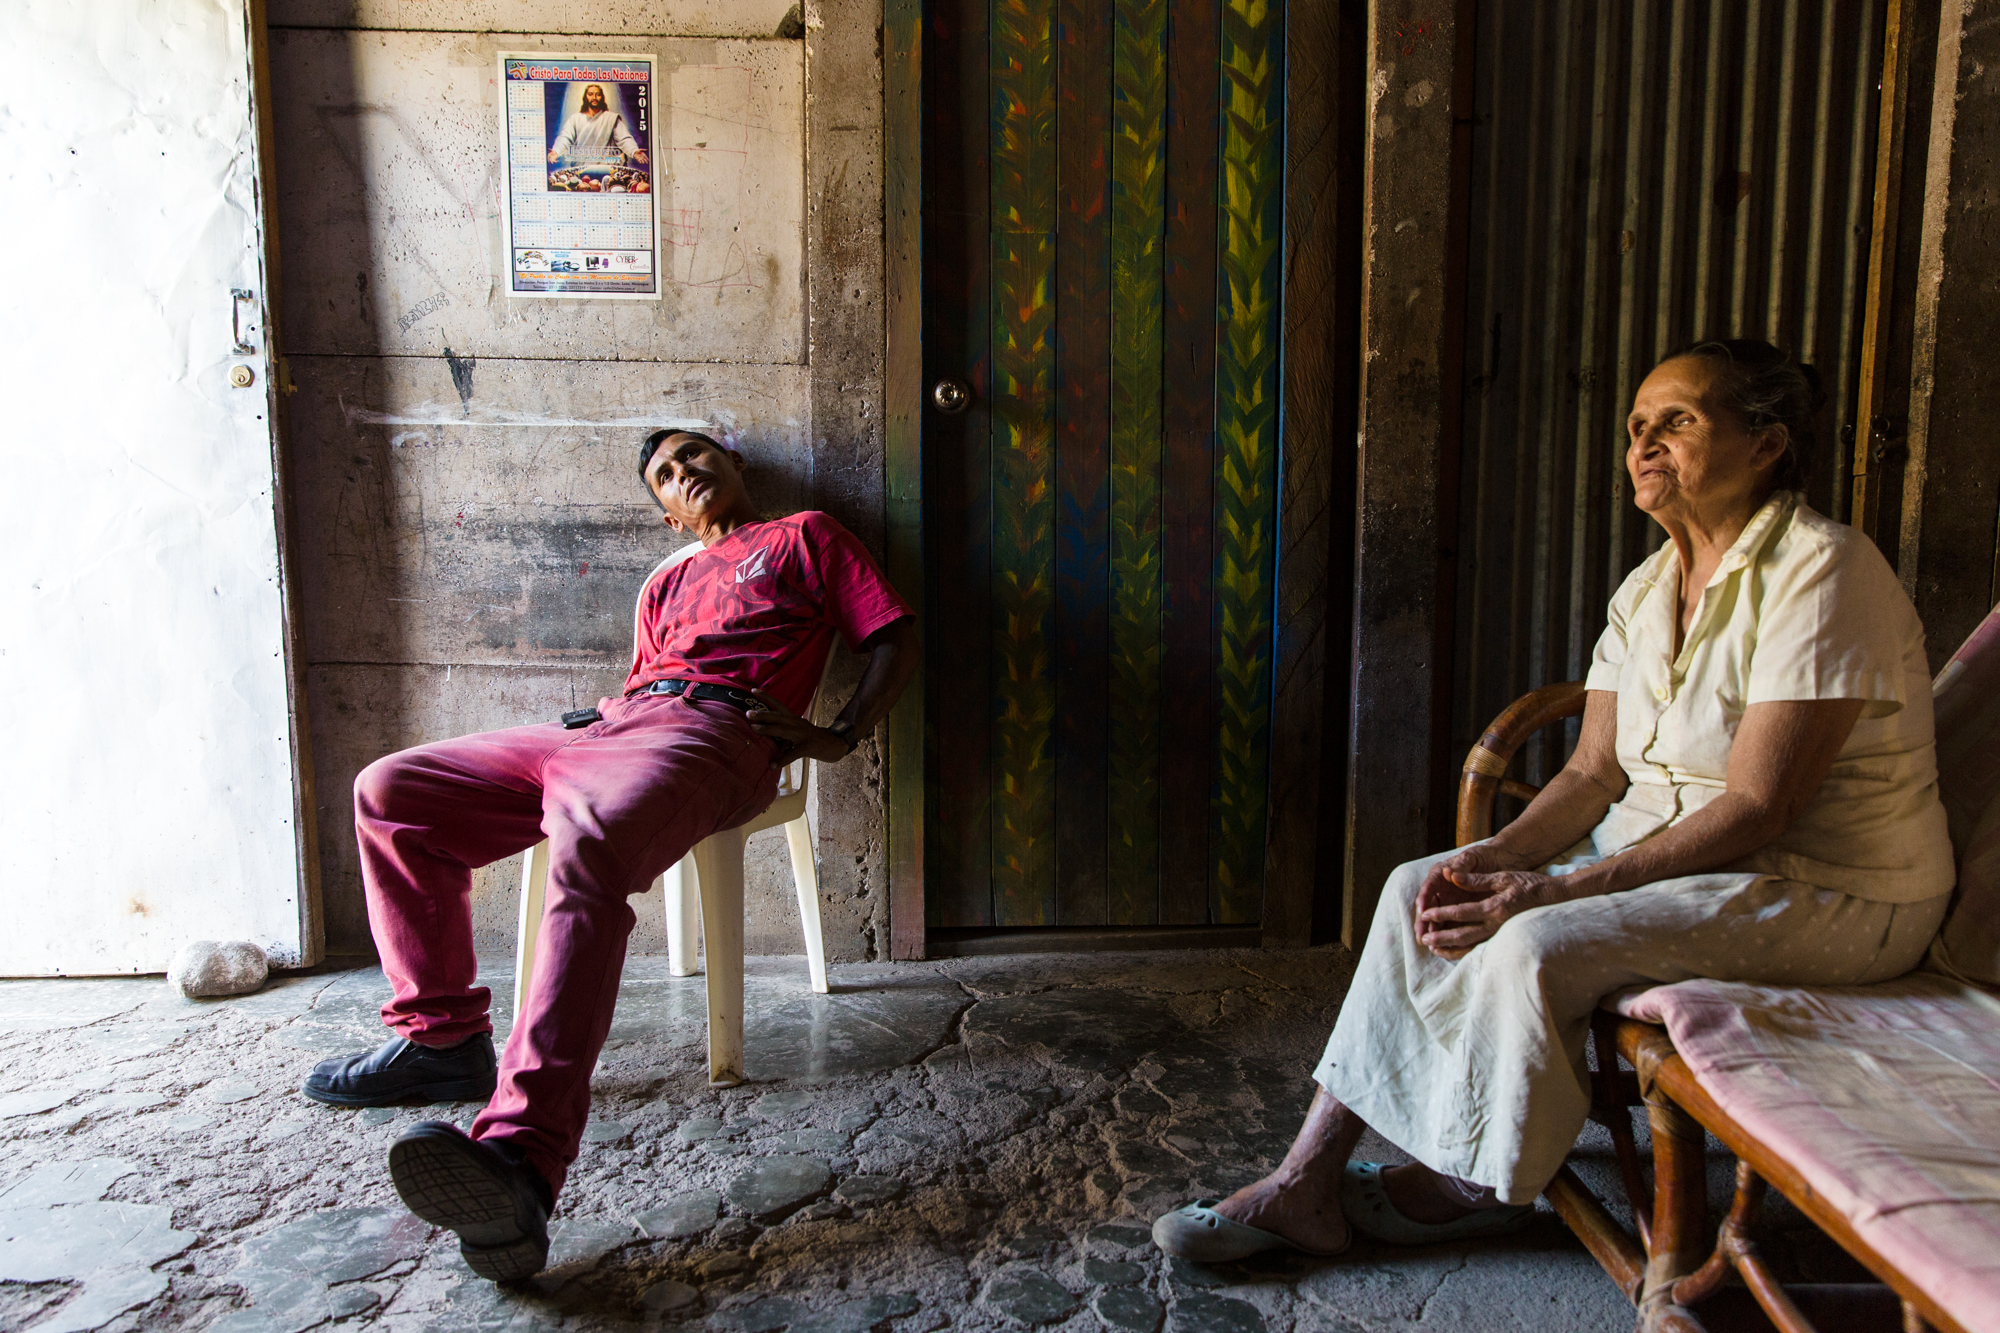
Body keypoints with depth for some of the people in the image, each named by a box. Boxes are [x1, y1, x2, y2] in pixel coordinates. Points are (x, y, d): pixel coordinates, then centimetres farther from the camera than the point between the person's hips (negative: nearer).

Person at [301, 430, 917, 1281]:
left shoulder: (804, 537, 21)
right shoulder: (665, 587, 39)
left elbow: (895, 637, 12)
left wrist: (837, 738, -4)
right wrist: (608, 713, 7)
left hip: (711, 732, -8)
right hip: (604, 726, 8)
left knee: (589, 843, -41)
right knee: (389, 793, -3)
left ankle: (523, 1156, -56)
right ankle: (442, 1036, 4)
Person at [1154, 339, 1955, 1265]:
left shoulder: (1820, 571, -19)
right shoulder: (1648, 589, 6)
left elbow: (1757, 808, -25)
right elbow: (1595, 772, 3)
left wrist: (1555, 889, -28)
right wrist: (1494, 858, -16)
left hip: (1825, 887, -7)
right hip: (1661, 846, 8)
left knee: (1535, 943, -28)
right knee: (1419, 892, -9)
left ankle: (1483, 1184, 0)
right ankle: (1306, 1180, -7)